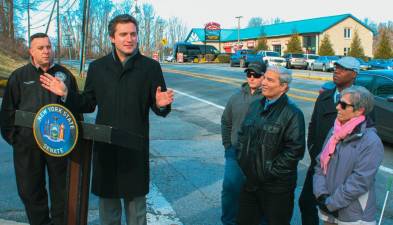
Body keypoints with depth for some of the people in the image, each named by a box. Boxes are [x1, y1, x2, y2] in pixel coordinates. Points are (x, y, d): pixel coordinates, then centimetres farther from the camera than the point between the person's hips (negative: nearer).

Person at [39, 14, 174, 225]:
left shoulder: (150, 67, -2)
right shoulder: (97, 67, 5)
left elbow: (159, 108, -2)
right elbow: (88, 104, 11)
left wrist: (160, 105, -24)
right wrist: (66, 94, -4)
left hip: (135, 149, -2)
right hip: (104, 147, 2)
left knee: (136, 202, 11)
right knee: (107, 202, 16)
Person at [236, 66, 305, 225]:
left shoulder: (292, 113, -14)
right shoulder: (256, 106, 8)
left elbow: (295, 149, -20)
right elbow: (242, 135, 14)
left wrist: (271, 171, -18)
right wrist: (242, 160, 4)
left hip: (276, 186, -6)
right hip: (250, 180, 6)